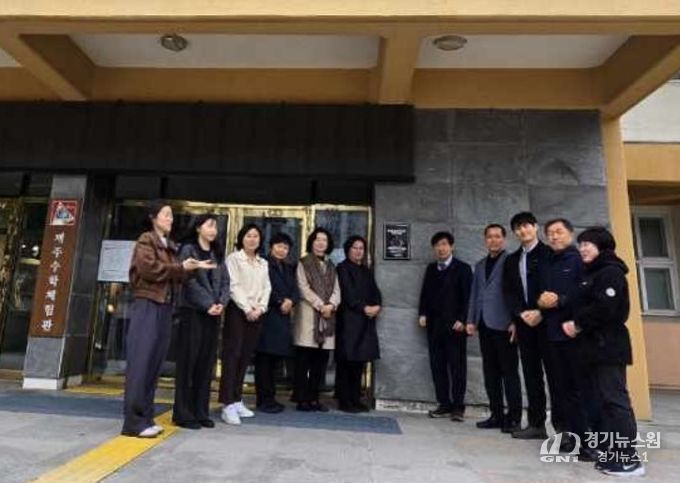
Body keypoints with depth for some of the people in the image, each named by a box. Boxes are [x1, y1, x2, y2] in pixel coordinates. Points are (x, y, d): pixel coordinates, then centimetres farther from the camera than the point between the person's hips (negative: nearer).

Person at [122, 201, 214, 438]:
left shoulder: (170, 246, 20)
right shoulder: (146, 240, -2)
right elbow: (149, 268, -16)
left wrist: (194, 267, 4)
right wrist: (181, 267, -11)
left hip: (165, 307, 7)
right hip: (147, 306, -7)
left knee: (154, 364, 8)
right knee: (140, 363, -6)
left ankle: (145, 418, 16)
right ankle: (134, 422, -1)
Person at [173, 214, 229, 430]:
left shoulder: (218, 255, 16)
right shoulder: (188, 250, 0)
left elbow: (225, 282, 9)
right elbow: (190, 281, -10)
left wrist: (221, 303, -9)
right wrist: (208, 305, -16)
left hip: (214, 314, 5)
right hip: (193, 312, -5)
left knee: (207, 362, 7)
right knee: (189, 361, -2)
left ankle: (200, 411, 15)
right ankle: (183, 413, 7)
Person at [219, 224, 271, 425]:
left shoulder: (263, 263, 17)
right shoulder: (233, 258, 1)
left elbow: (267, 288, 10)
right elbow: (233, 286, -9)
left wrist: (260, 308, -5)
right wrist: (247, 309, -14)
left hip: (257, 314, 5)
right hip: (237, 311, -5)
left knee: (246, 357, 7)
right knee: (232, 355, -6)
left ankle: (237, 400, 16)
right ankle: (228, 405, -4)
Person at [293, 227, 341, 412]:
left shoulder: (331, 267, 20)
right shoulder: (303, 263, 6)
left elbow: (336, 290, 9)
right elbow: (303, 289, -6)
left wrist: (331, 305, -11)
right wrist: (321, 305, -14)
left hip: (328, 315, 5)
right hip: (309, 313, -4)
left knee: (321, 360, 5)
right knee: (304, 359, -4)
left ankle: (314, 398, 13)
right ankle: (302, 399, 3)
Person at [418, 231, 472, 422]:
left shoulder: (463, 268, 1)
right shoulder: (430, 269, 16)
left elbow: (467, 297, -4)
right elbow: (425, 293, 16)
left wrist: (462, 320, -12)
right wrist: (422, 314, 4)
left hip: (454, 325, -5)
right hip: (434, 324, 5)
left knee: (457, 366, 0)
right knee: (437, 366, 5)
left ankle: (458, 406, 8)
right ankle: (444, 404, 13)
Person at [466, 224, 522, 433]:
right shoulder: (480, 265, 19)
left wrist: (515, 321, -15)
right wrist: (471, 320, 11)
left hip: (503, 324, -6)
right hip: (484, 324, 6)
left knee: (509, 371, 0)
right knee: (490, 372, 9)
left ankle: (514, 417, 8)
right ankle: (497, 414, 18)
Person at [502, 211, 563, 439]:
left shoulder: (549, 253, 2)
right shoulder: (511, 260, 15)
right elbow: (508, 292, 9)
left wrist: (541, 312, -15)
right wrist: (521, 314, -7)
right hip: (524, 322, 4)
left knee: (554, 372, -2)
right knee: (531, 374, 6)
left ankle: (562, 425, 5)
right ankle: (536, 424, 12)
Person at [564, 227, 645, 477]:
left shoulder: (610, 272, -9)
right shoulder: (591, 273, 19)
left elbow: (605, 308, -20)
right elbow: (582, 305, 18)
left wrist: (578, 324, -11)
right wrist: (573, 323, 2)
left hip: (608, 345, -9)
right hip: (595, 344, 9)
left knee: (615, 399, -6)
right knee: (605, 399, 11)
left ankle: (629, 458, 1)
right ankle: (615, 452, 18)